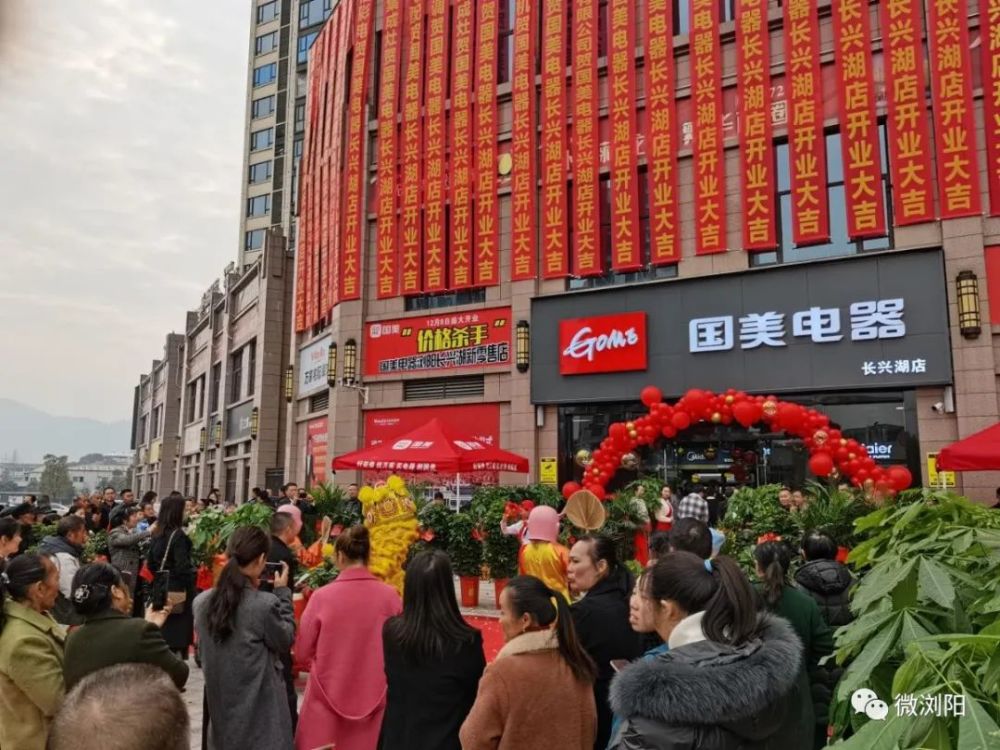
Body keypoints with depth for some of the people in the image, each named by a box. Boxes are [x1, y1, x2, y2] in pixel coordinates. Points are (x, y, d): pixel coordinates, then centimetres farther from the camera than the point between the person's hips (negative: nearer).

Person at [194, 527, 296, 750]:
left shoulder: (201, 601, -5)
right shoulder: (266, 604, -22)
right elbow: (286, 641, -7)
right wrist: (283, 593, -2)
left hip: (220, 705, 6)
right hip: (259, 710, -5)